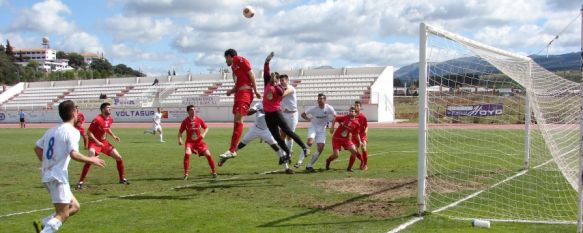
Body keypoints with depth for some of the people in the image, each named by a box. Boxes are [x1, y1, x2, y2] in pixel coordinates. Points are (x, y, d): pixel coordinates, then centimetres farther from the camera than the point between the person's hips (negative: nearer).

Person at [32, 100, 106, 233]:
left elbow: (37, 148, 21)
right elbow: (74, 154, -24)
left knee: (75, 206, 15)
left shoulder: (52, 130, 13)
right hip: (58, 177, -9)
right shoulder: (72, 131, -11)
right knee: (62, 215, -5)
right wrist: (91, 160, -11)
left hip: (47, 176, 9)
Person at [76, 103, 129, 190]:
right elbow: (89, 133, -19)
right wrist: (97, 142, -26)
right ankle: (81, 182, -17)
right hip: (94, 142, -7)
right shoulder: (97, 119, -22)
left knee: (119, 158, 5)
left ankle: (122, 178, 21)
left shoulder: (110, 119, 1)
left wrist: (113, 136, 6)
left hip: (104, 142, 7)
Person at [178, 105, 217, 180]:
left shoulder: (199, 119, -4)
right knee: (187, 153, -27)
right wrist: (179, 139, -17)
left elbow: (206, 128, 6)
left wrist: (204, 134, -13)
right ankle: (186, 174, -14)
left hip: (199, 141, 2)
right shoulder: (185, 121, -8)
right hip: (189, 142, -1)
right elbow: (180, 132, 0)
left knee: (208, 154, -8)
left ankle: (214, 172, 12)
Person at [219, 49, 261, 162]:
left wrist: (255, 90, -12)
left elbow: (251, 74, -9)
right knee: (236, 121, 8)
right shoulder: (233, 66, 22)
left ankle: (232, 150, -21)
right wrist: (231, 91, 4)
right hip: (239, 94, 10)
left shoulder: (240, 60, -3)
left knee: (238, 120, -16)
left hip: (245, 93, -10)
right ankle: (233, 150, 10)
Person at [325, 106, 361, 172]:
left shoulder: (356, 123, -6)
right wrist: (332, 127, -8)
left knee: (354, 151, -17)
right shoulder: (345, 117, -11)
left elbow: (356, 134, 5)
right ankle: (328, 161, 27)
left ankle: (349, 168, 1)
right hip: (337, 138, -2)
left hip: (346, 139, 2)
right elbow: (335, 119, 2)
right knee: (335, 155, -11)